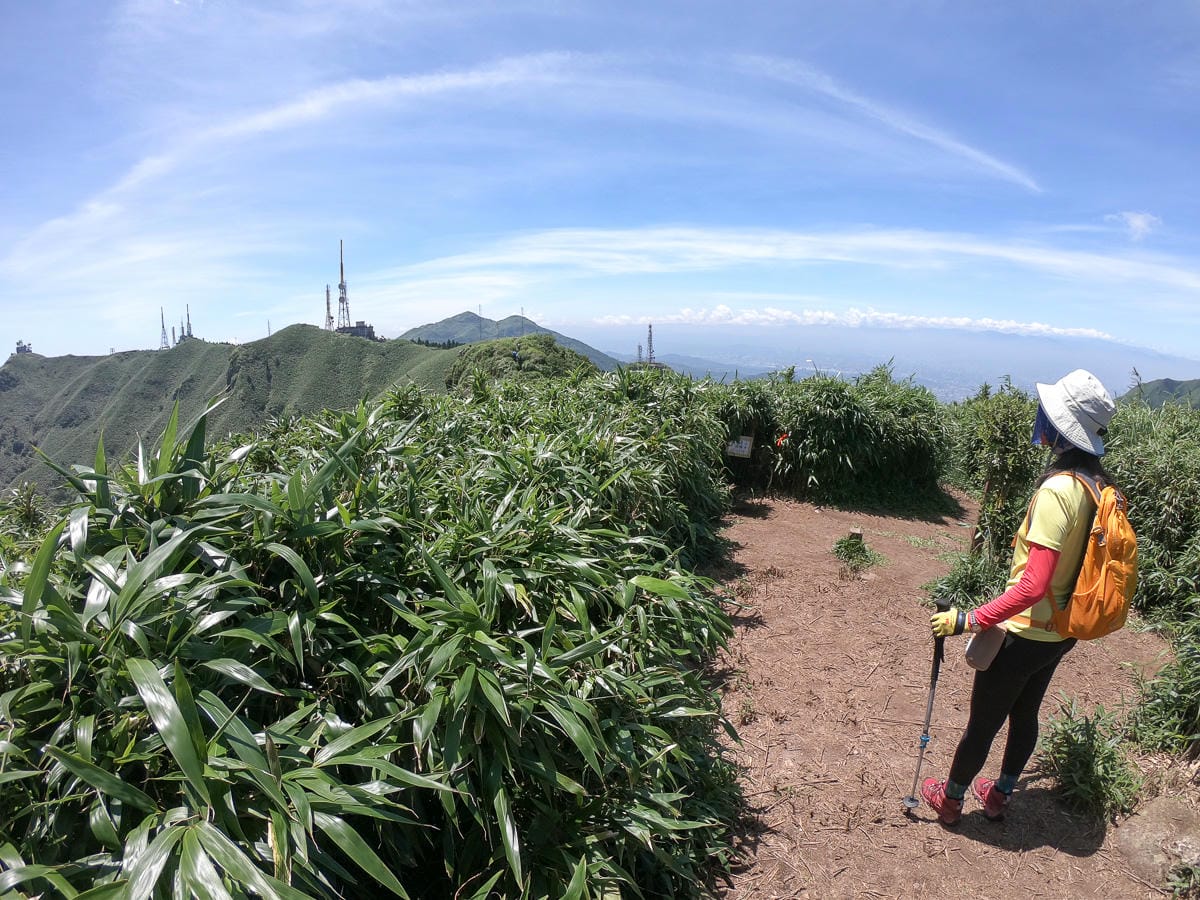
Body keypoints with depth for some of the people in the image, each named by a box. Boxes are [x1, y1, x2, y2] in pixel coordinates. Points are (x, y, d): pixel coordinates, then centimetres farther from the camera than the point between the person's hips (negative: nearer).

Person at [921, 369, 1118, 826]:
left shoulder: (1057, 490, -28)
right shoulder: (1102, 485, -3)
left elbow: (1033, 585, -31)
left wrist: (969, 620, -28)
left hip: (1024, 633, -8)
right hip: (1060, 632, 8)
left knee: (982, 722, 11)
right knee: (1024, 714, 24)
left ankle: (950, 799, 32)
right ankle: (1000, 795, 44)